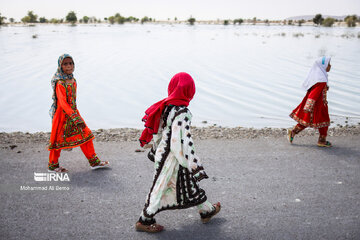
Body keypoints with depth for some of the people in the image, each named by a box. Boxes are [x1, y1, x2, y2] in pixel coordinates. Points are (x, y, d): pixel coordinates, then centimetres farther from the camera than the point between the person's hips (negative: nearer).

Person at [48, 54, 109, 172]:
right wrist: (75, 118, -34)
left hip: (73, 112, 7)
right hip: (62, 114, -7)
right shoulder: (60, 83, -19)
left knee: (85, 134, 6)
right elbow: (62, 103, -27)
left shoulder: (72, 80, 5)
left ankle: (94, 162, 14)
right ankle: (52, 165, 25)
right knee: (59, 139, 6)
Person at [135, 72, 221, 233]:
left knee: (189, 184, 23)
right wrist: (193, 164, -21)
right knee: (162, 187, 12)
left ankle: (207, 211, 41)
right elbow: (181, 142, -29)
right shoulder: (182, 113, -28)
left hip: (163, 153, 9)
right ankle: (144, 221, 30)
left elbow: (158, 131, 10)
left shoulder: (166, 106, -2)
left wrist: (155, 149, 24)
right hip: (173, 159, -9)